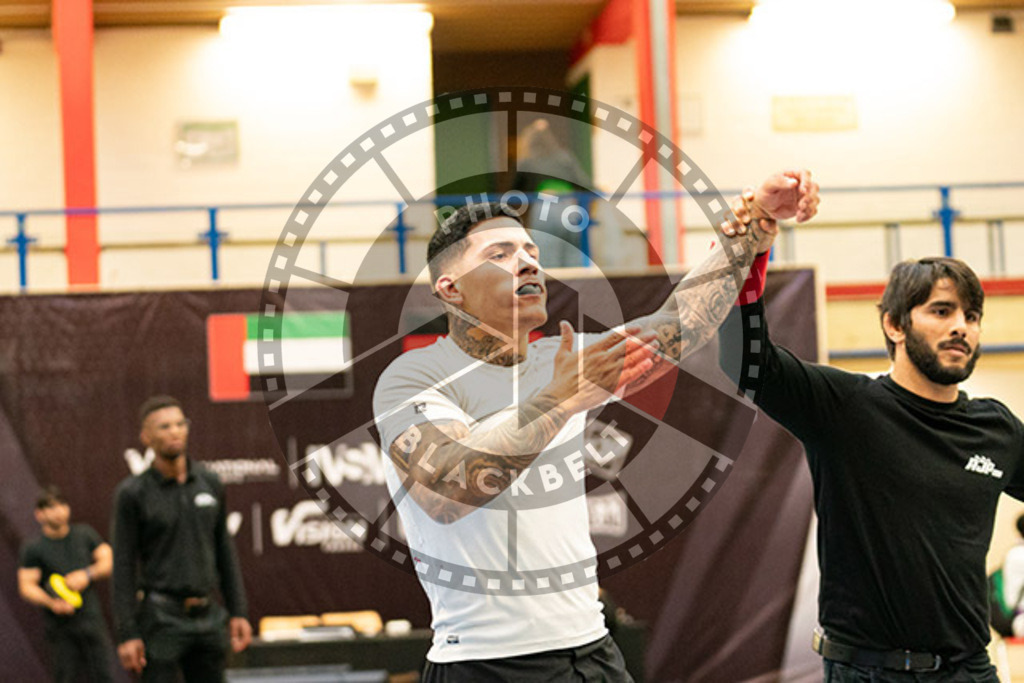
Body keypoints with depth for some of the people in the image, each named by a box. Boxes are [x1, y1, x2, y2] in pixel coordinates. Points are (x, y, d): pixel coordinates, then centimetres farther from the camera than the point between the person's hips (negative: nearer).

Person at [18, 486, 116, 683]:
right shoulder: (33, 548, -1)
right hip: (60, 625, -2)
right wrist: (51, 603, -23)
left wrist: (87, 574, -12)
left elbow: (109, 561, 8)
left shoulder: (85, 534, 9)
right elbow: (26, 586, -5)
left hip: (91, 617, 2)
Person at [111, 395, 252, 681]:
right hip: (161, 618, -5)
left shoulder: (210, 483, 6)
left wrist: (238, 613, 7)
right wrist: (127, 634, -13)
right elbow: (123, 567, -8)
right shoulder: (132, 493, -8)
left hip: (208, 617, 5)